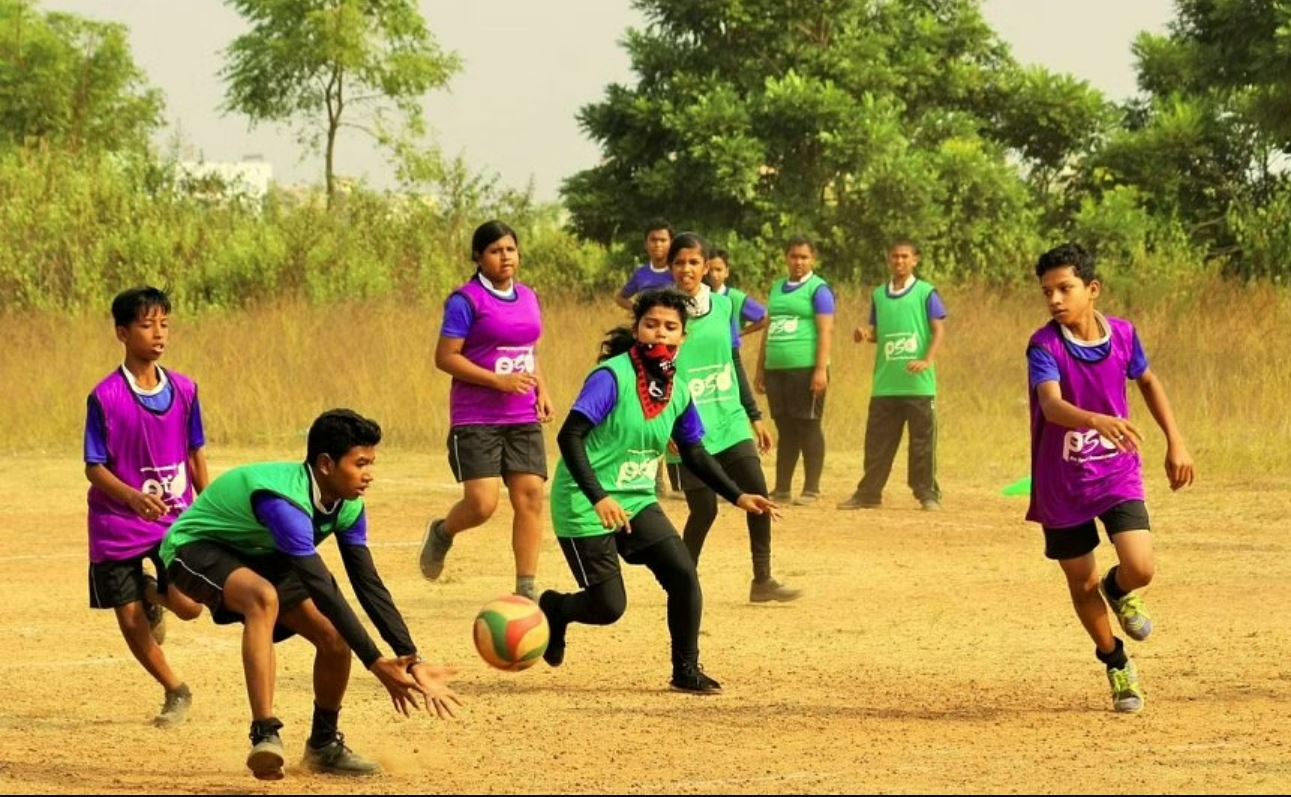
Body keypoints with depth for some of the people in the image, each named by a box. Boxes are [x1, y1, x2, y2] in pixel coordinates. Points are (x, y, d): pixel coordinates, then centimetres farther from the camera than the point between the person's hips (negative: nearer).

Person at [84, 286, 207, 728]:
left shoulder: (184, 390, -1)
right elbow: (94, 468, -12)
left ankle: (155, 593, 21)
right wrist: (134, 498, -29)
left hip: (177, 519, 2)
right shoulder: (105, 397, -13)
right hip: (119, 525, -2)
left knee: (189, 605, -16)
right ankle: (176, 692, 25)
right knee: (131, 622, 1)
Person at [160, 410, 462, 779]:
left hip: (256, 557, 9)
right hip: (194, 550, -9)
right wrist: (376, 664, -40)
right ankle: (265, 736, -42)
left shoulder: (348, 506, -9)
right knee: (264, 597, -39)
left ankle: (324, 744, 21)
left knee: (336, 638, -3)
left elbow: (369, 584, -7)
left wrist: (412, 662, -14)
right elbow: (323, 591, -40)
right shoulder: (285, 501, -37)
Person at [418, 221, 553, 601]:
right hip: (476, 419, -6)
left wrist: (541, 390, 6)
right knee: (482, 502, -14)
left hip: (523, 418, 6)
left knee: (530, 497, -4)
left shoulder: (529, 299, 12)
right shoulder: (466, 301, -9)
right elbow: (445, 357, -12)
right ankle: (442, 532, 20)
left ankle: (526, 589, 2)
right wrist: (498, 381, -18)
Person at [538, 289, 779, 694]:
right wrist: (599, 498, -36)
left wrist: (738, 497, 8)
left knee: (683, 575, -8)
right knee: (608, 606, -8)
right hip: (585, 507, -6)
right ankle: (554, 608, 25)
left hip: (637, 502, 6)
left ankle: (686, 670, 8)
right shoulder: (612, 377, -19)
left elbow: (694, 453, 17)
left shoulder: (677, 392, 3)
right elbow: (569, 436, -26)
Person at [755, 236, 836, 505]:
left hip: (806, 369, -6)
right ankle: (781, 489, 13)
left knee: (808, 427, -4)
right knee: (785, 430, 10)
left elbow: (826, 330, -10)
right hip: (776, 369, 6)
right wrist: (760, 369, 19)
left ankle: (811, 489, 0)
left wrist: (821, 369, -18)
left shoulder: (818, 289, -2)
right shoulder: (778, 288, 18)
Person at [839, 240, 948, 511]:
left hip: (919, 384, -4)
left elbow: (939, 330, -5)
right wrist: (865, 334, -3)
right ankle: (868, 494, 13)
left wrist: (928, 361, -19)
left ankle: (928, 494, 6)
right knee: (877, 442, 7)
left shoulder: (926, 293, 0)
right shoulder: (879, 295, 14)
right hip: (885, 384, 4)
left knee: (922, 442, -1)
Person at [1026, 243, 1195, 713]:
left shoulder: (1122, 335, -6)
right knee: (1081, 584, 9)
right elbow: (1051, 405, -36)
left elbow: (1148, 382, 14)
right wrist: (1097, 421, -55)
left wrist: (1175, 442, 11)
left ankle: (1117, 591, 23)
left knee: (1140, 568, -16)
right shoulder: (1044, 346, -18)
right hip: (1063, 484, -1)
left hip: (1118, 473, 1)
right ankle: (1116, 663, 35)